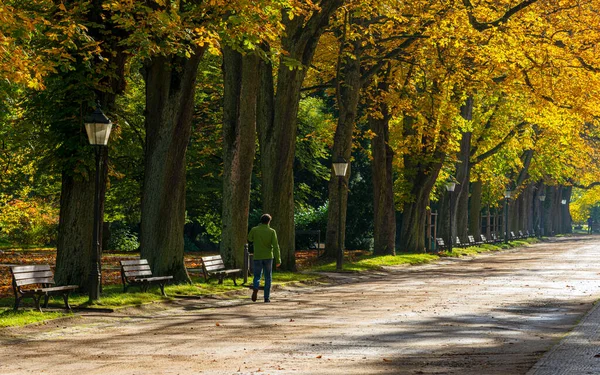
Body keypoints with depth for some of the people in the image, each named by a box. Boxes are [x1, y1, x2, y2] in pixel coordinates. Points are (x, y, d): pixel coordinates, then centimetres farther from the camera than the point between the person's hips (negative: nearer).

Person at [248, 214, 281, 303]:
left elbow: (250, 239, 18)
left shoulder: (254, 230, -3)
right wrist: (278, 260, -8)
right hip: (268, 257, -1)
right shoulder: (272, 231, -6)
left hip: (257, 257, 1)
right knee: (268, 278, 10)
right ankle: (267, 297, 7)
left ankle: (255, 288, -22)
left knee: (257, 276, 10)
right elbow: (275, 246, -11)